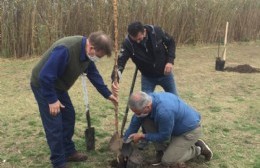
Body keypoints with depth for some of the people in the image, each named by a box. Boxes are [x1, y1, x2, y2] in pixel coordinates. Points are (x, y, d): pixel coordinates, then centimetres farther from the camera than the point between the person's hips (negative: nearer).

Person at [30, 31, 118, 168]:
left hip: (58, 86, 9)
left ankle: (69, 152, 27)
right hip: (43, 85, -8)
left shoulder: (87, 52, -8)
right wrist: (52, 100, -25)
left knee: (69, 116, 12)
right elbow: (45, 76, -33)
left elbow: (94, 74, 6)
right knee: (54, 124, -7)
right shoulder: (65, 50, -36)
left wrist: (108, 94, 8)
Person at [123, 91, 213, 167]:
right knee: (145, 120, -9)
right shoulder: (146, 101, -16)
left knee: (167, 161, -11)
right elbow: (135, 123, -3)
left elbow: (164, 137, -22)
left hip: (190, 129, -8)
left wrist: (142, 136, -13)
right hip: (176, 126, 8)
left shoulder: (163, 112, -39)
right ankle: (161, 151, 5)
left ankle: (198, 149, 7)